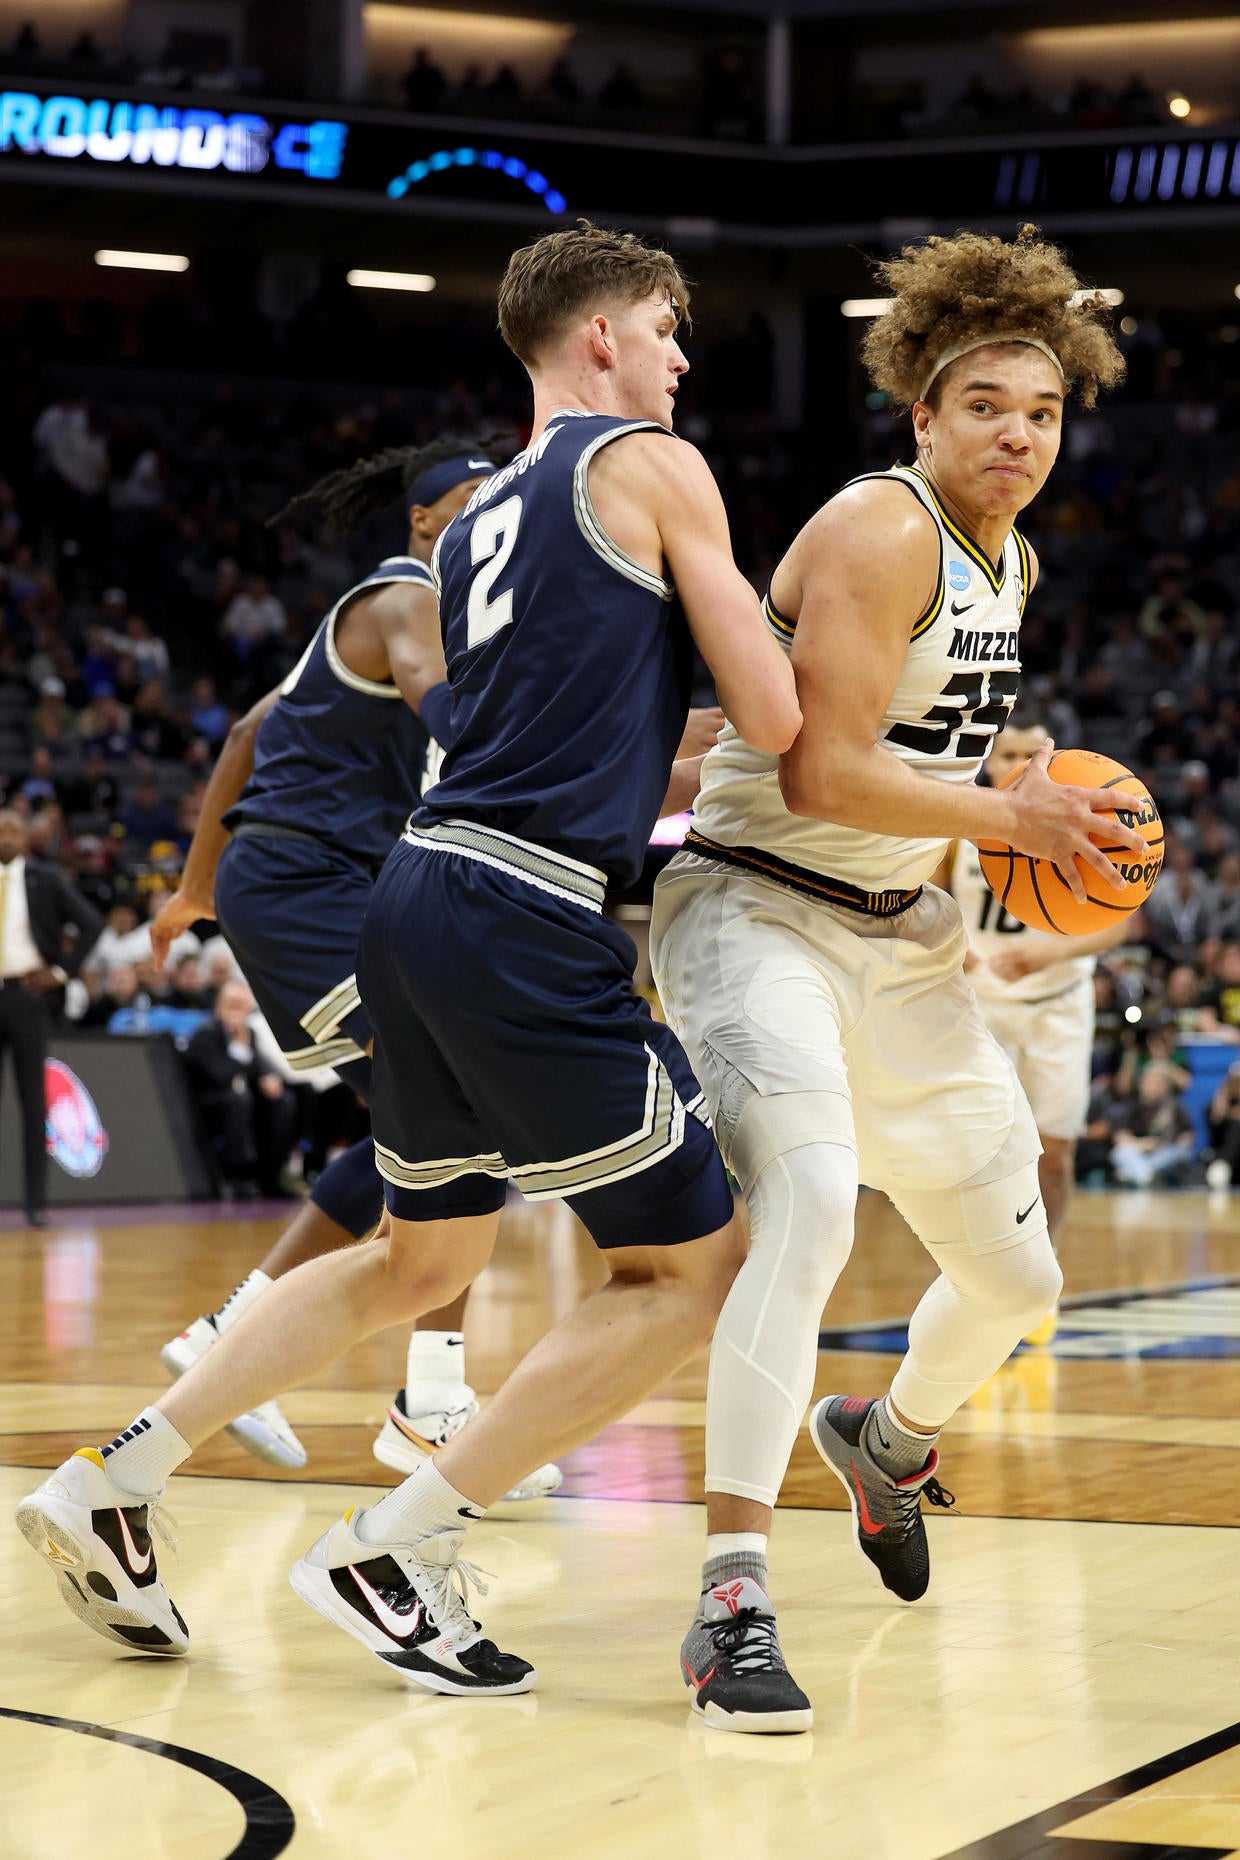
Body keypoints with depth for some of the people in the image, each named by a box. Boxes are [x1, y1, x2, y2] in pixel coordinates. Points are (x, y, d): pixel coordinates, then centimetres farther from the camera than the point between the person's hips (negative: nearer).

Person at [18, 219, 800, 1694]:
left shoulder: (477, 517, 22)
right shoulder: (651, 466, -2)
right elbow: (773, 719, -4)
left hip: (423, 902, 9)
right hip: (527, 923, -9)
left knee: (424, 1260, 23)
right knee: (688, 1266, 0)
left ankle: (112, 1480, 21)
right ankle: (392, 1551, -2)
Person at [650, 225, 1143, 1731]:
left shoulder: (1009, 562, 9)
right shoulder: (881, 531, -18)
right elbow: (822, 773, -27)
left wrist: (1028, 795, 5)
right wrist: (1012, 817, -18)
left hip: (899, 932, 9)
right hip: (758, 909, -9)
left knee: (1016, 1276, 13)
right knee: (812, 1203, -33)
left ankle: (890, 1438, 47)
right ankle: (732, 1598, -31)